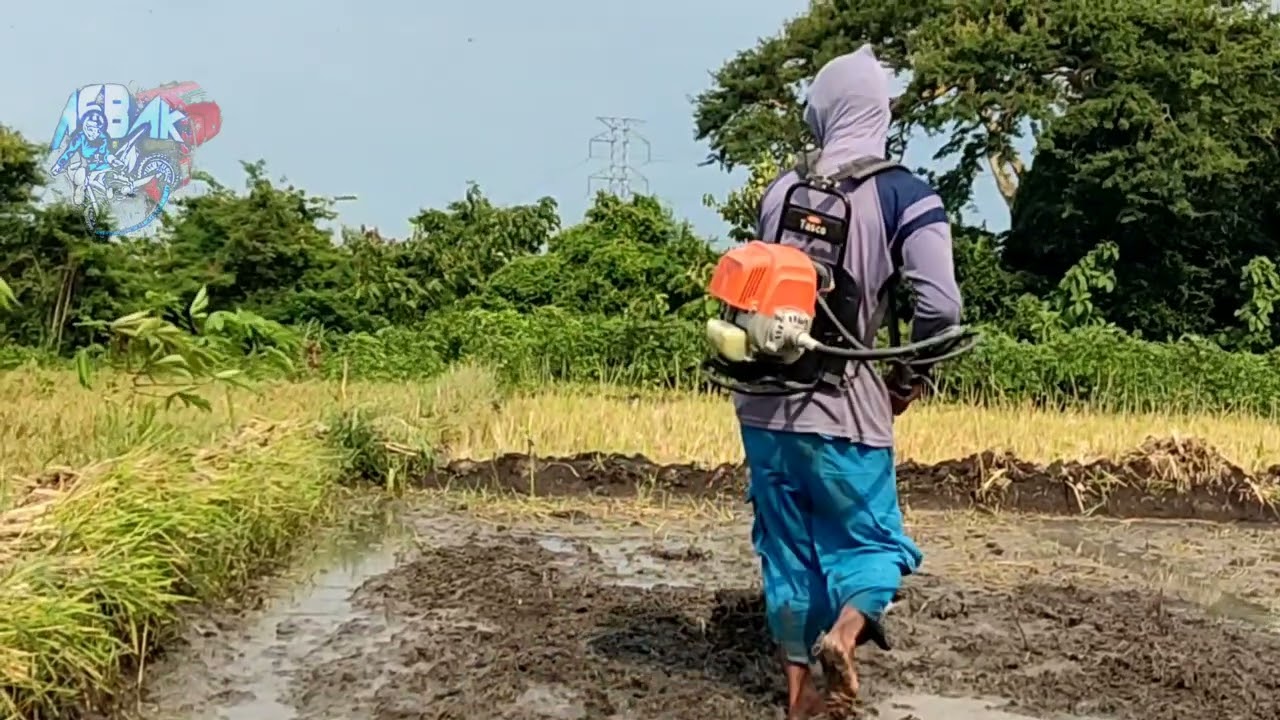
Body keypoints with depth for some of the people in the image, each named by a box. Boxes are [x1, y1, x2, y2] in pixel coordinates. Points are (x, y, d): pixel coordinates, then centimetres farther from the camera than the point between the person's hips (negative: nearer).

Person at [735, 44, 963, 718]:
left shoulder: (779, 190, 7)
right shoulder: (905, 194, -7)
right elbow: (940, 305, -15)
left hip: (764, 400, 4)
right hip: (841, 406, -4)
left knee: (788, 548, 16)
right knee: (872, 540, 13)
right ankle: (844, 632, -15)